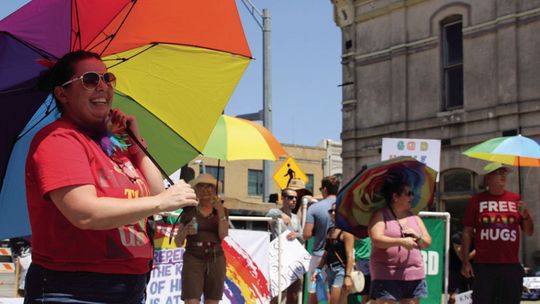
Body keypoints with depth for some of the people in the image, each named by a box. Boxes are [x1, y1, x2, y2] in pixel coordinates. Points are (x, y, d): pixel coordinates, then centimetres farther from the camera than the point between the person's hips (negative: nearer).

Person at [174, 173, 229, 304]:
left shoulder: (222, 211, 10)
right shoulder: (188, 212, 6)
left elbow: (223, 235, -5)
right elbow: (178, 243, 6)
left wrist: (220, 212, -13)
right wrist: (185, 232, -15)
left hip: (216, 260, 2)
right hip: (193, 259, -2)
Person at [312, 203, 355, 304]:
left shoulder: (346, 231, -9)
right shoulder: (330, 231, 15)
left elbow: (350, 255, -16)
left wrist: (348, 276, -22)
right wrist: (318, 269, 15)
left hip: (341, 270, -8)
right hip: (330, 270, 8)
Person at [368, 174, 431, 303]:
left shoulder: (414, 217, 16)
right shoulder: (380, 215, -1)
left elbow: (427, 243, 15)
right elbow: (376, 239, -16)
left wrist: (418, 237, -7)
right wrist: (401, 241, -25)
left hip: (413, 276, 6)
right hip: (386, 276, -6)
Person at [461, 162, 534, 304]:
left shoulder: (515, 199, 9)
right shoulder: (477, 200, 3)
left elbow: (529, 232, 14)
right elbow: (467, 232, 2)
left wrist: (524, 215, -6)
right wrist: (465, 262, -4)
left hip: (512, 266, 3)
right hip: (484, 266, -2)